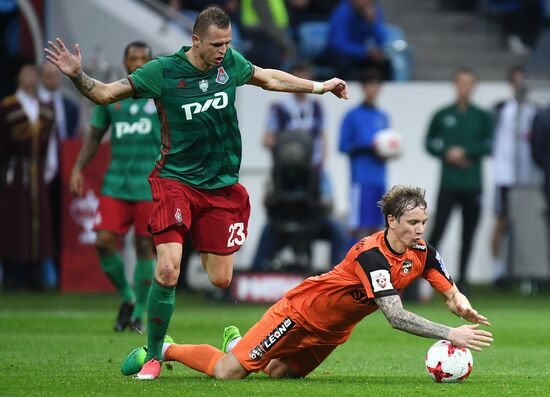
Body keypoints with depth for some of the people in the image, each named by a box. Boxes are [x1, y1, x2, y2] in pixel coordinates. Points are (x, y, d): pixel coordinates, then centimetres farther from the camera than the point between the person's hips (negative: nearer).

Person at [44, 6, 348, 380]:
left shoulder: (231, 62, 1)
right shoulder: (163, 71, -10)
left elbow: (268, 78, 22)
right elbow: (105, 93, -5)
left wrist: (319, 86, 28)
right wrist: (78, 76, -24)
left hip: (222, 186, 4)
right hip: (176, 181, -4)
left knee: (221, 280, -1)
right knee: (167, 270, -18)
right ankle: (153, 357, -3)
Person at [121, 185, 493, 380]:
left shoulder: (422, 253, -11)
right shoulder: (372, 255, -34)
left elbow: (452, 293, -5)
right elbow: (395, 316, -41)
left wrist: (462, 306, -30)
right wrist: (450, 334, -46)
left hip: (333, 329, 7)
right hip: (302, 311, -7)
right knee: (226, 373, -9)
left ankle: (238, 343, 42)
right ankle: (164, 350, 16)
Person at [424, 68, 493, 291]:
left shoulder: (482, 117, 6)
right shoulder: (442, 116, 7)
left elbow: (489, 146, -1)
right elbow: (430, 143, 9)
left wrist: (465, 152, -11)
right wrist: (446, 154, -7)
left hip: (473, 186, 1)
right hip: (448, 183, -1)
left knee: (468, 233, 4)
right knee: (438, 228, -11)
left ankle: (462, 277, 12)